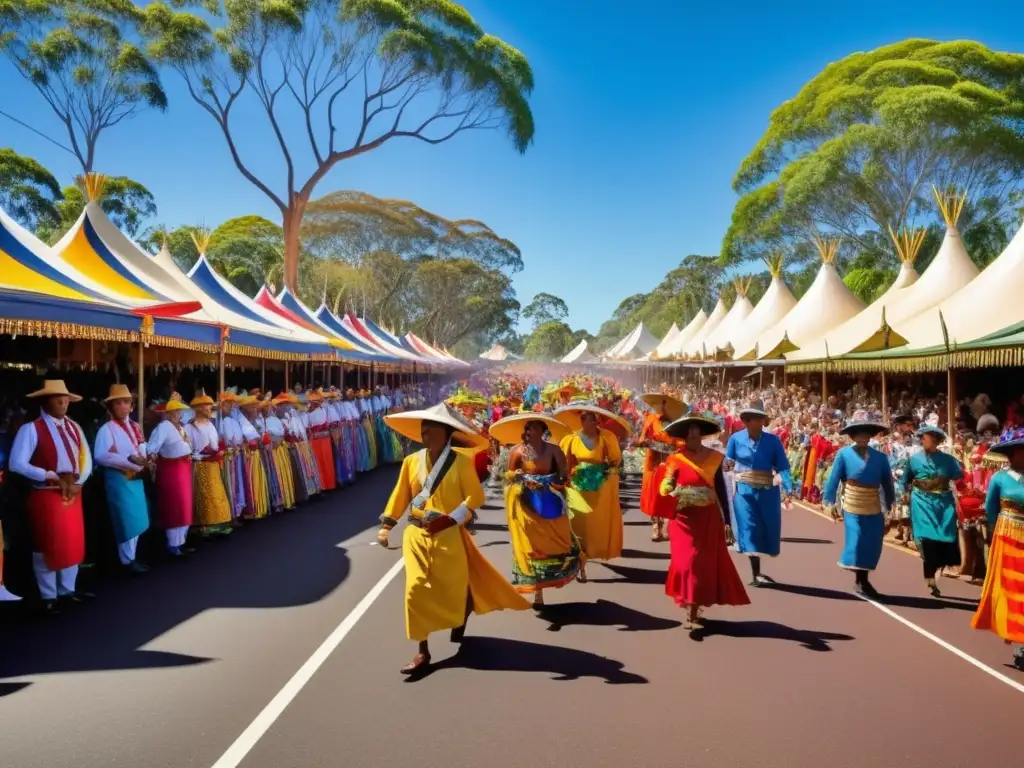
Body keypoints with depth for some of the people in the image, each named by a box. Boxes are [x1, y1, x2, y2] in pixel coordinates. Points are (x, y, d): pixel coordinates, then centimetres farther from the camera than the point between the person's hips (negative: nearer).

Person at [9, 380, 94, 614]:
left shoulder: (73, 427, 9)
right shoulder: (32, 428, -10)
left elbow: (86, 459, 8)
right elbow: (16, 463, -17)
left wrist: (77, 481, -9)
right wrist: (51, 477, -18)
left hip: (73, 493, 6)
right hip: (46, 495, -6)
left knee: (73, 543, 13)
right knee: (48, 545, 4)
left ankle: (68, 589, 28)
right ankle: (49, 597, 17)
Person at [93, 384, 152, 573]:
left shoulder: (135, 427, 12)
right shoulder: (106, 429, -10)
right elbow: (100, 456, -22)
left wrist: (147, 462, -8)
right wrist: (130, 459, -28)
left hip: (136, 478, 7)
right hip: (119, 479, -7)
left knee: (137, 519, 13)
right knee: (126, 520, -2)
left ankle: (132, 556, 25)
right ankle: (127, 560, 10)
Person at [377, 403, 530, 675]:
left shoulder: (460, 462, -10)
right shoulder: (411, 461, 2)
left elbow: (476, 496, -10)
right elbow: (401, 495, 7)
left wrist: (451, 519, -21)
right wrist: (386, 525, 1)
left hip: (447, 536, -3)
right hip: (416, 536, 3)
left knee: (456, 587, 12)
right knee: (416, 590, 0)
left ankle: (459, 624, 46)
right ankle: (422, 652, 10)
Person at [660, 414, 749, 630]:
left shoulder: (714, 457, 2)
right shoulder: (675, 459, -5)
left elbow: (721, 489, 6)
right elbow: (665, 489, -5)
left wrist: (726, 521, 6)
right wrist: (667, 491, -30)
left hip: (709, 519, 2)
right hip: (684, 519, -2)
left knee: (706, 564, 5)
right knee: (687, 562, -6)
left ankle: (694, 609, 17)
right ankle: (691, 610, 6)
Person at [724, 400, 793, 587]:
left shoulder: (773, 441, -4)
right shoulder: (736, 439, -5)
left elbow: (782, 467, -7)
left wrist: (788, 489, -17)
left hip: (767, 492, 2)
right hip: (744, 491, -2)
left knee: (768, 530, 8)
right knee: (750, 529, -2)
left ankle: (757, 572, 27)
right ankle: (755, 573, 6)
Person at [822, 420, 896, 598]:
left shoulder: (880, 457, 4)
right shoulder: (844, 454, -4)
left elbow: (887, 483, 8)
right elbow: (833, 479, -4)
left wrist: (890, 506, 7)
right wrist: (831, 502, -8)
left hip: (874, 510, 3)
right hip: (853, 508, -3)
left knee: (872, 546, 5)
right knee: (856, 542, -5)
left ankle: (863, 580, 21)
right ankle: (859, 580, 12)